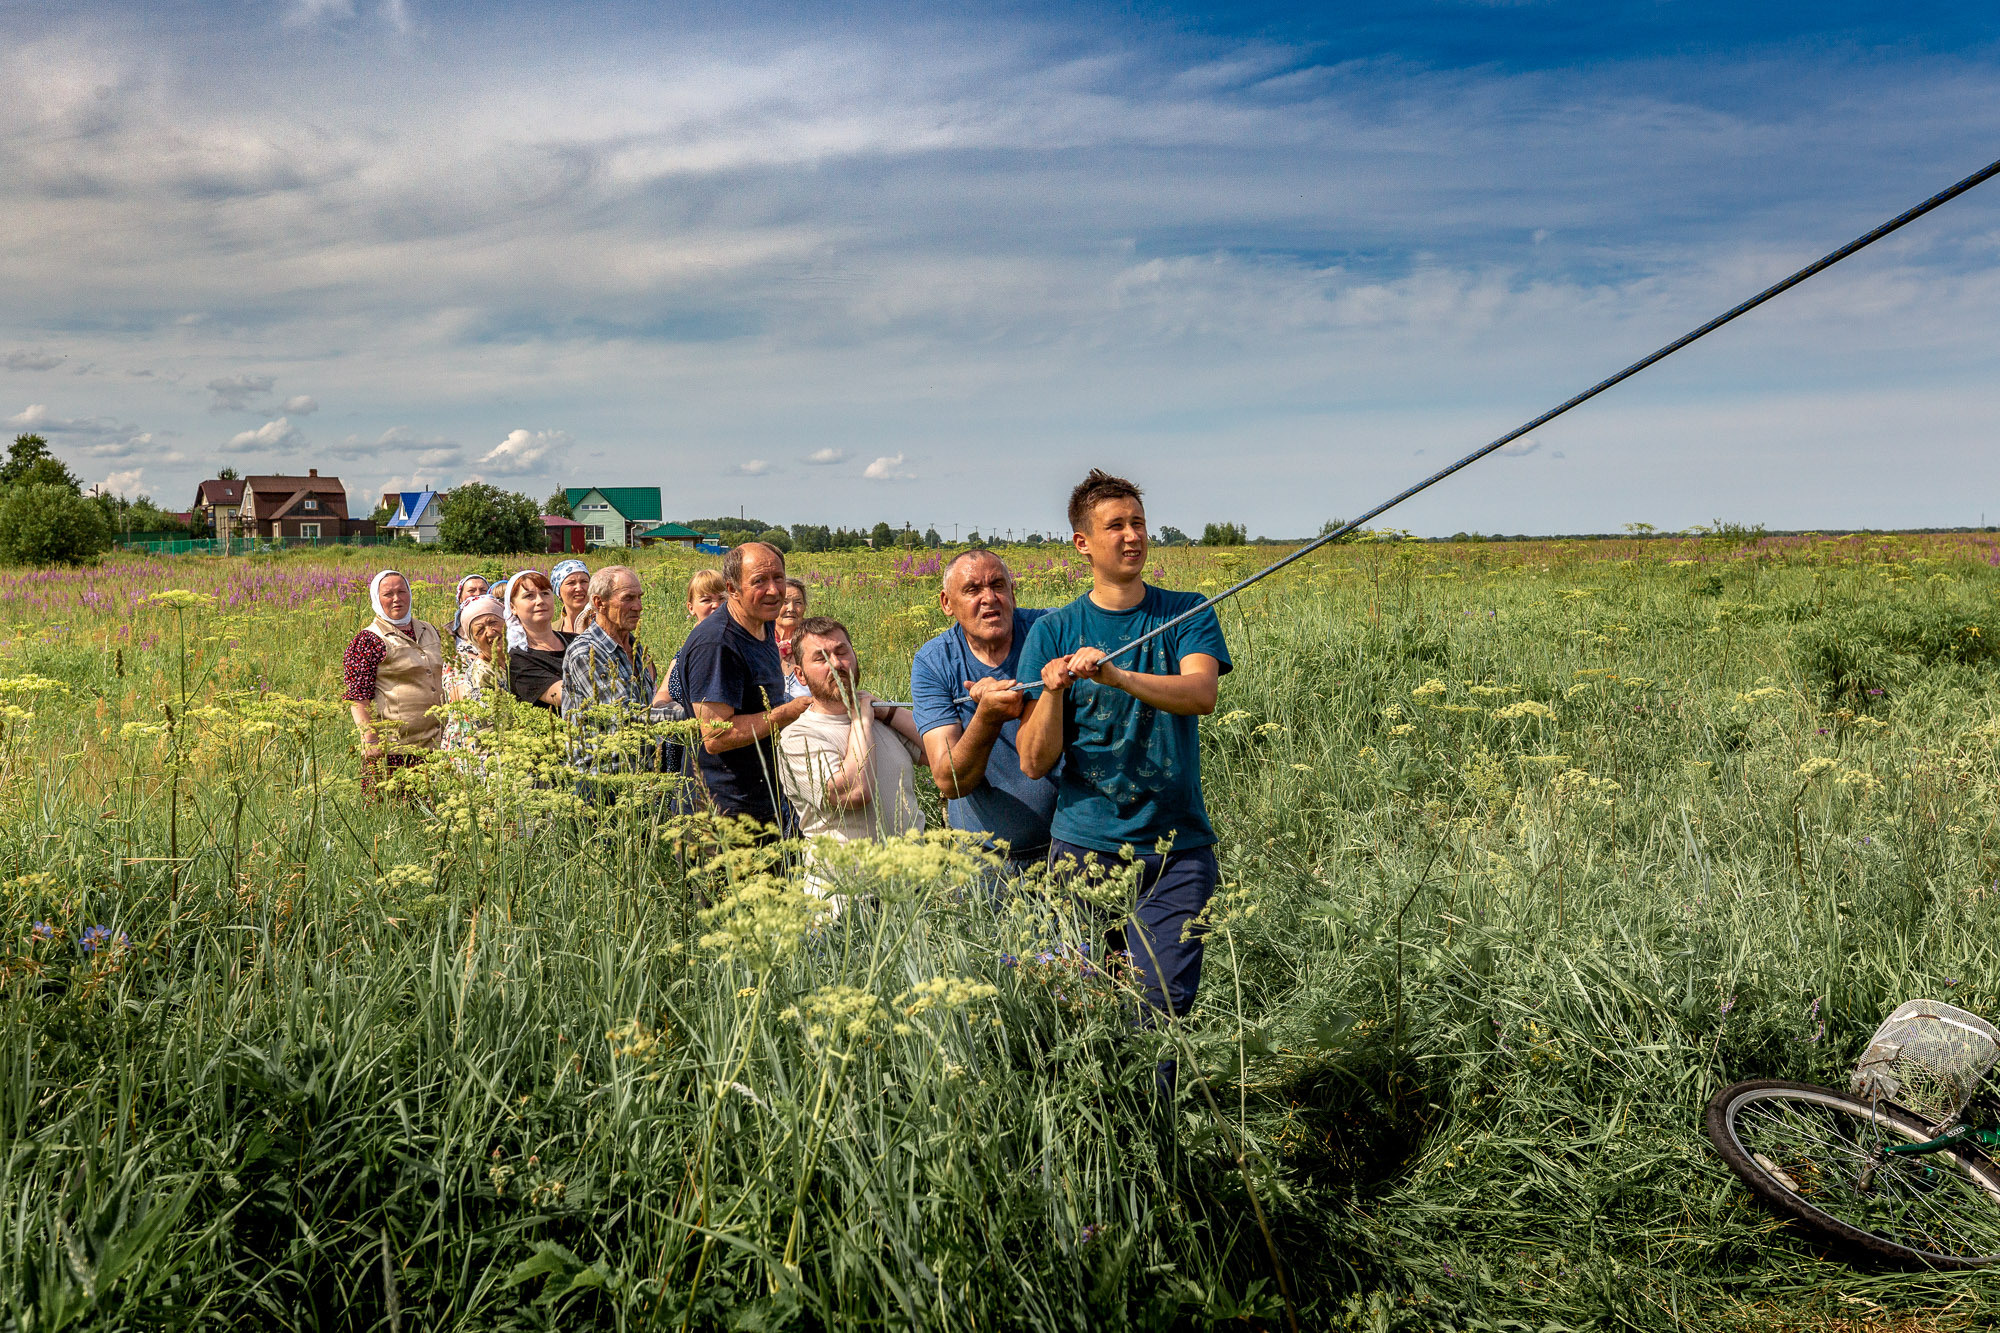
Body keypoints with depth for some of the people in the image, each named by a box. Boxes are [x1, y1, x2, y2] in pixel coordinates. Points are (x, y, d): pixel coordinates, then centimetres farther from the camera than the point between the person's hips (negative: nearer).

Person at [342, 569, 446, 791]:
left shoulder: (430, 632, 16)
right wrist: (372, 740, -16)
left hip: (433, 743, 6)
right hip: (391, 748, -6)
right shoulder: (368, 640, -3)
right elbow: (358, 696, -8)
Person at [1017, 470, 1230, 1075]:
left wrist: (1116, 676, -31)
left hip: (1177, 848, 0)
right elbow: (1034, 763, 0)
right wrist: (1053, 691, -19)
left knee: (1164, 1003, -6)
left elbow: (1201, 694, -16)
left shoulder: (1188, 615, 5)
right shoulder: (1053, 632, 5)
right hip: (1085, 847, 0)